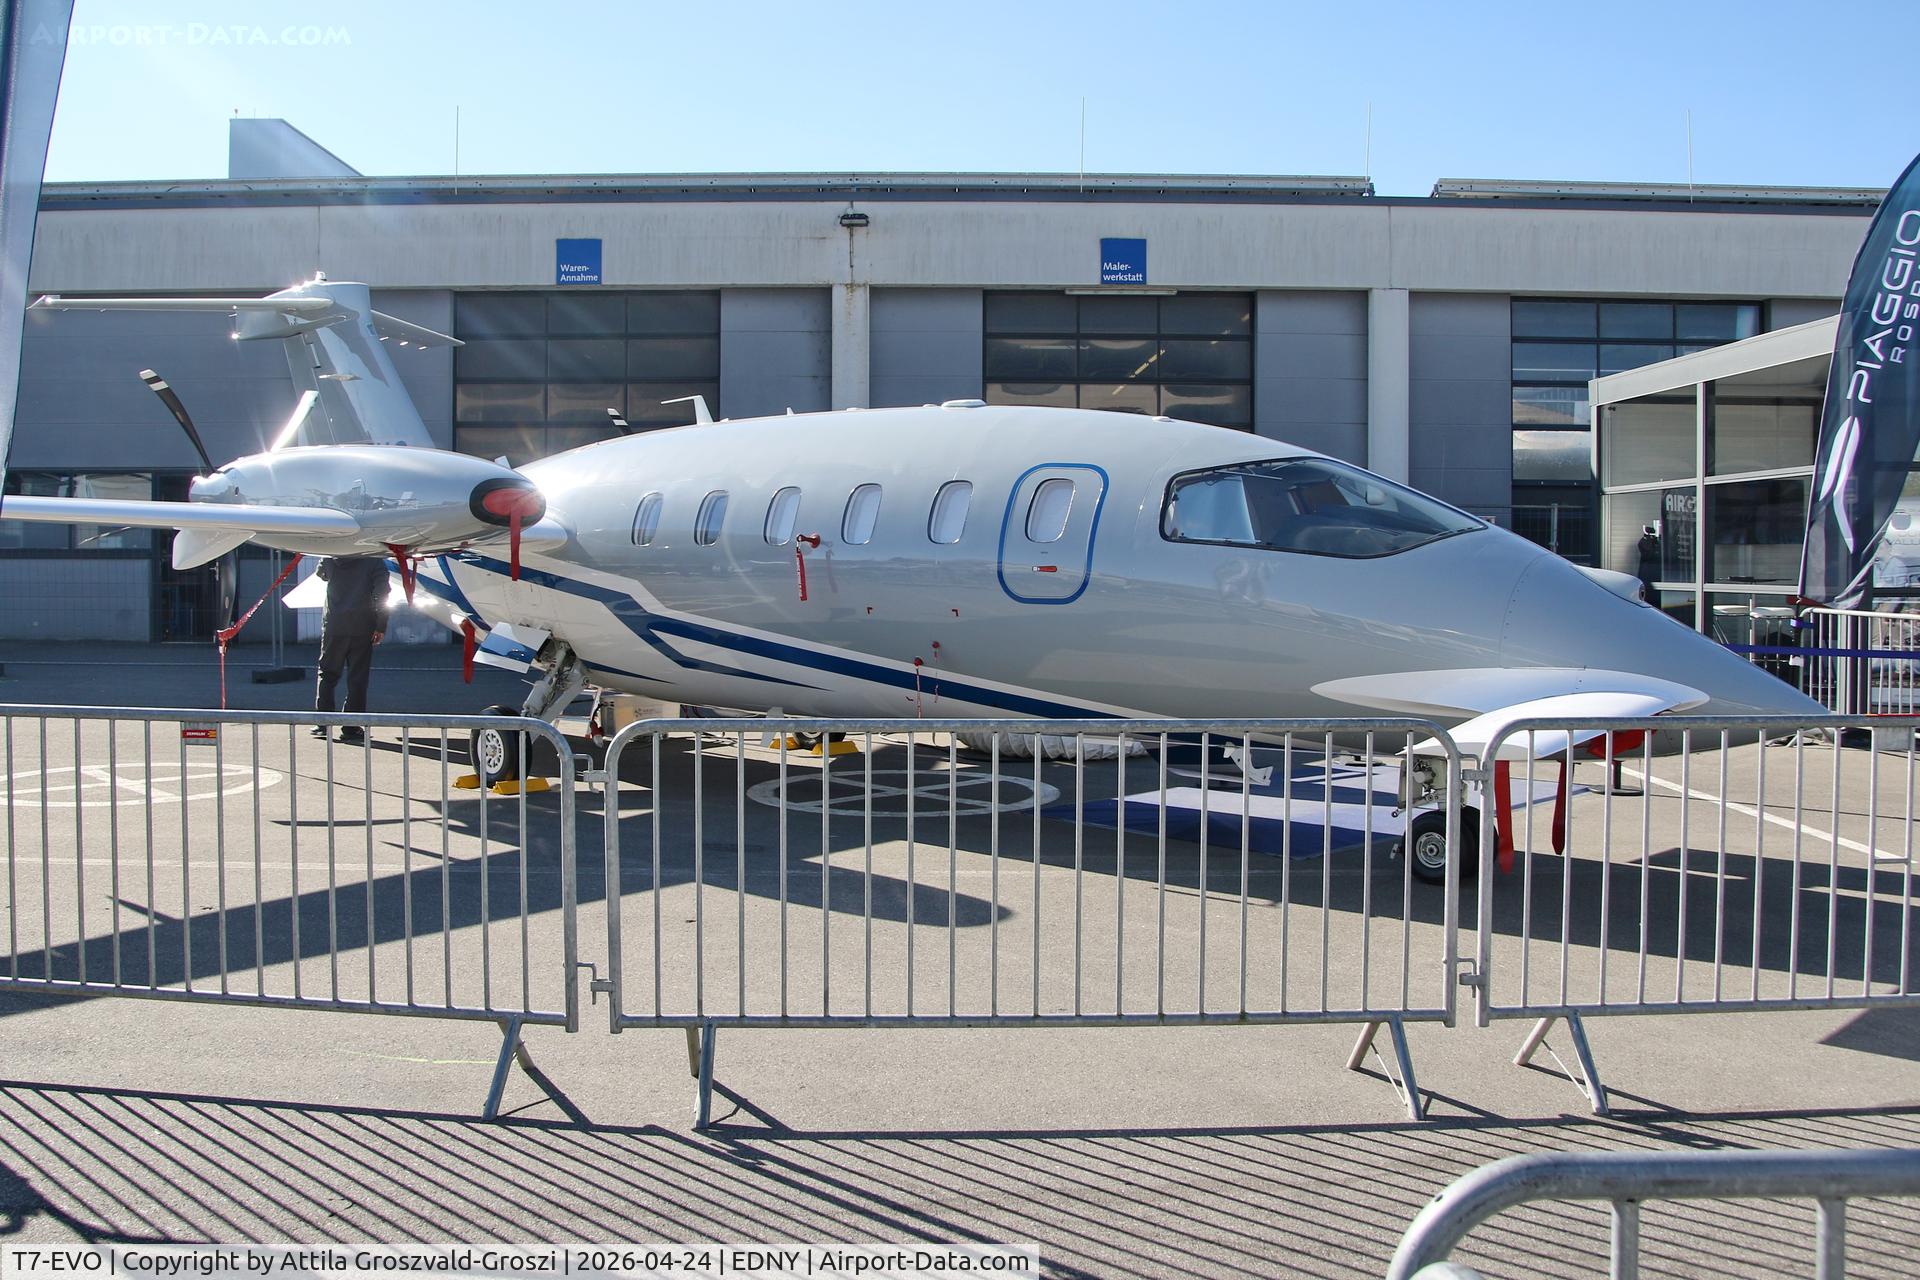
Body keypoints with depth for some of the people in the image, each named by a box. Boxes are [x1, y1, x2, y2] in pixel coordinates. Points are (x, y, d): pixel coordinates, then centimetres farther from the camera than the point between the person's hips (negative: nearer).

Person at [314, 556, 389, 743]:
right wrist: (381, 627, -5)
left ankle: (323, 723, 10)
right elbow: (381, 594, -8)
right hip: (362, 627, -2)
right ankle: (351, 728, 0)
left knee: (327, 674, 13)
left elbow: (321, 574, 27)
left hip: (334, 626, 2)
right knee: (357, 678, 1)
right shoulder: (375, 560, -3)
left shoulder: (331, 557, 4)